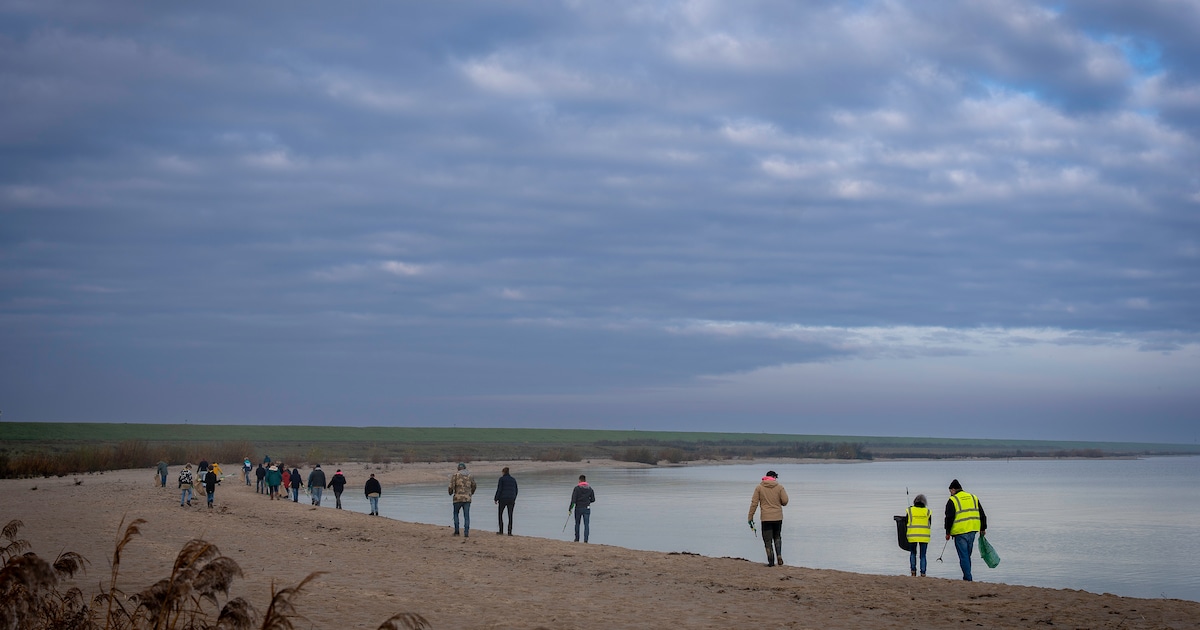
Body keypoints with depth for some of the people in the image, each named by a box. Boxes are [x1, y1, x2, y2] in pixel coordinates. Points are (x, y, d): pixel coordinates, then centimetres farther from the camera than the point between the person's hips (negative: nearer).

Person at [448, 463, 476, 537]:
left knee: (456, 514, 18)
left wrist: (450, 492, 14)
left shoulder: (455, 475, -3)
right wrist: (471, 492, 45)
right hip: (467, 498, 2)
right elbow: (474, 486, 24)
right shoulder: (470, 476, 9)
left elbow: (451, 487, -9)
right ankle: (466, 533, -4)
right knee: (466, 516, 4)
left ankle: (456, 531, 11)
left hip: (458, 498, -2)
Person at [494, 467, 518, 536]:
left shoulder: (502, 479, -4)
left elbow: (499, 489, -9)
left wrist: (496, 499, -4)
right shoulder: (513, 480, 11)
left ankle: (501, 530, 9)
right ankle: (510, 532, -2)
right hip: (511, 499, 3)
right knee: (510, 515, 5)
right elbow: (516, 490, 13)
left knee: (500, 514, 12)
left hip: (503, 499, -3)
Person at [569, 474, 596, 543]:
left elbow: (573, 499, -13)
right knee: (586, 525, 1)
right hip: (587, 508, 1)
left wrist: (570, 509, -8)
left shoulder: (577, 488, -8)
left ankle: (577, 539, 21)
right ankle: (585, 540, -8)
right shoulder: (590, 488, 1)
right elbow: (593, 499, 4)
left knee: (577, 524, 15)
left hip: (578, 508, -1)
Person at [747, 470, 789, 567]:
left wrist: (750, 517, 0)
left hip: (766, 518, -1)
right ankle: (779, 555, 5)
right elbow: (785, 501, -3)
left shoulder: (759, 487, -1)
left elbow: (754, 503, -3)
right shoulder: (779, 487, 0)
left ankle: (771, 561, 1)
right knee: (777, 537, 20)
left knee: (768, 540, 4)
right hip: (778, 517, 1)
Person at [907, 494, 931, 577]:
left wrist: (905, 534, 17)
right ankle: (923, 573, 0)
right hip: (924, 536, 0)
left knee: (913, 553, 18)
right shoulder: (927, 511, 1)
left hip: (912, 536, 0)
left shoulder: (910, 511, -1)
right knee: (923, 555, 7)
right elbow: (929, 524, 11)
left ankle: (913, 570, 4)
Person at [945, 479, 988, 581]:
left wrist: (948, 532, -2)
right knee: (967, 555, 16)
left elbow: (949, 518, -9)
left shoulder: (952, 500, -5)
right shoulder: (973, 497, 14)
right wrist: (983, 529, 22)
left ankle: (968, 578, -8)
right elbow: (982, 515, 16)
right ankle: (967, 577, 18)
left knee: (963, 556, -3)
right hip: (972, 531, 6)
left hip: (960, 532, -6)